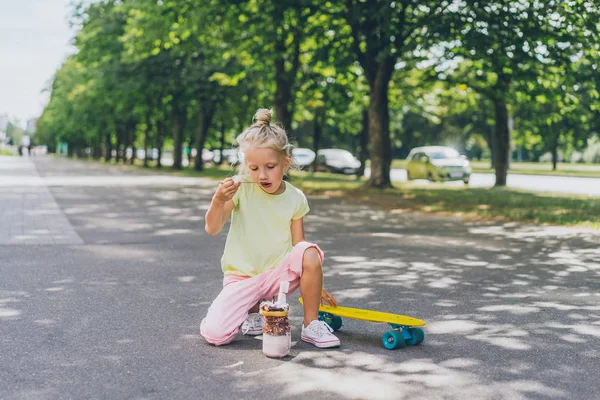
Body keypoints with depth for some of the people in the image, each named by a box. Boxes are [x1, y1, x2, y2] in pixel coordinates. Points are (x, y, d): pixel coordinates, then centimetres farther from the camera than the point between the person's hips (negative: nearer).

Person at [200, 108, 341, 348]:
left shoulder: (295, 199, -4)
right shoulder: (241, 188, -10)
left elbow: (298, 245, 2)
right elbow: (212, 229, -11)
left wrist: (315, 284, 0)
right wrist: (218, 200, -29)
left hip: (278, 274, 1)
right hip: (241, 277, -1)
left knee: (310, 252, -30)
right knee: (214, 334, -23)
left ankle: (311, 325, -11)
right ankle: (253, 308, 12)